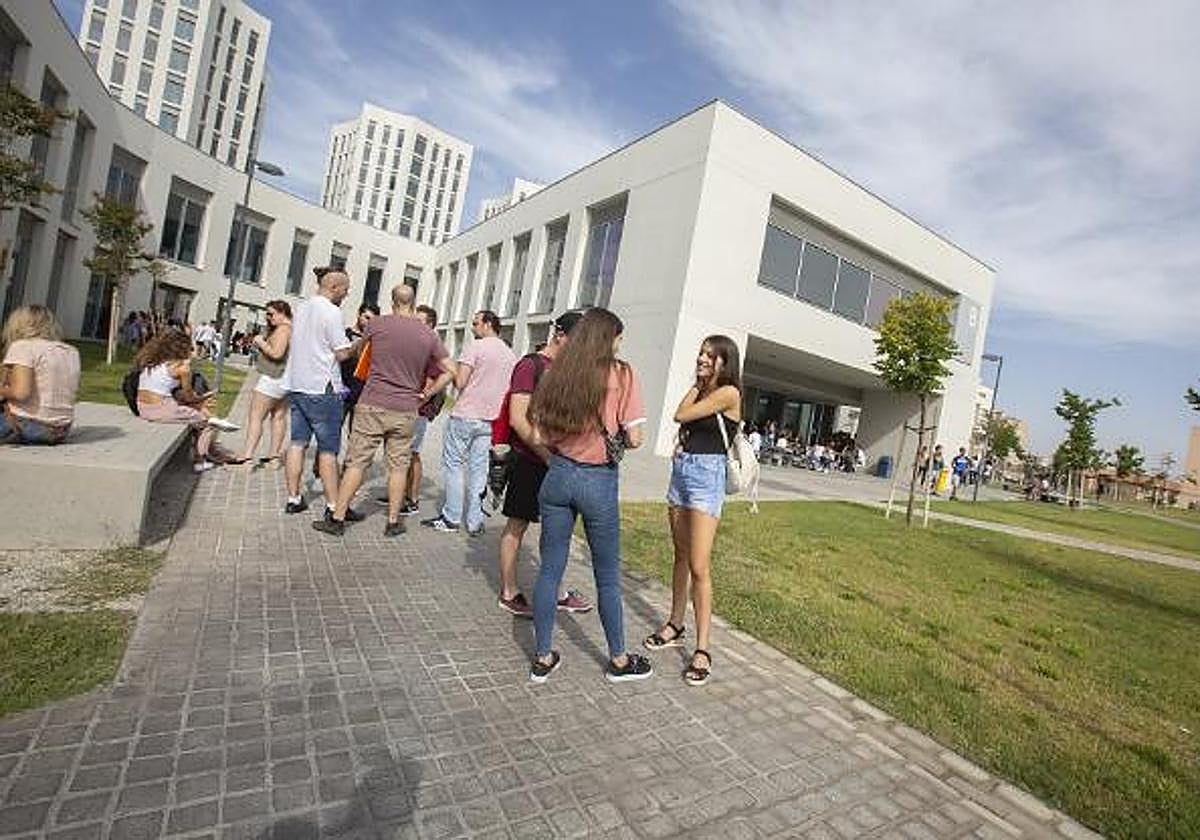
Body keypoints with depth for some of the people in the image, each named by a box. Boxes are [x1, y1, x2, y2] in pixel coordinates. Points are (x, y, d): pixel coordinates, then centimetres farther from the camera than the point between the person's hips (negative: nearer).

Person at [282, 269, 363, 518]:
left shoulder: (301, 308, 13)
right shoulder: (331, 312, -12)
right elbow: (342, 353, -13)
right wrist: (359, 344, 4)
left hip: (296, 385, 8)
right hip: (321, 389, -8)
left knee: (298, 442, 11)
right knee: (328, 449, -3)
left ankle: (293, 499, 17)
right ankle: (333, 505, 2)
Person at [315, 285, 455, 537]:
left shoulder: (377, 324, -3)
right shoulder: (429, 335, 0)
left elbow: (363, 339, 20)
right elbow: (450, 371, 2)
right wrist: (428, 393, 8)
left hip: (372, 405, -1)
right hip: (406, 411, 1)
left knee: (356, 462, 6)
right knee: (398, 466, 9)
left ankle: (337, 519, 13)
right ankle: (393, 522, 17)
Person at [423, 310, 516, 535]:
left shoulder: (475, 346, -9)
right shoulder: (511, 355, 11)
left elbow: (460, 382, -15)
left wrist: (454, 374, 5)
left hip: (465, 416, -6)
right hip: (490, 419, 6)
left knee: (453, 465, 5)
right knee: (478, 469, 10)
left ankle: (451, 518, 9)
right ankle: (475, 522, 12)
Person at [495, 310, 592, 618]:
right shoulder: (530, 365, -10)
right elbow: (518, 419, -16)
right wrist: (547, 454, -19)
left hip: (556, 460, 8)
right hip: (530, 461, -7)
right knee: (517, 525, 5)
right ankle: (508, 594, 20)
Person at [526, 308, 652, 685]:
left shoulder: (556, 373, 1)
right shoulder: (622, 375, -9)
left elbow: (539, 436, 1)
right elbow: (634, 438, -11)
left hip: (558, 475, 3)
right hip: (599, 481, -3)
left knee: (550, 569, 13)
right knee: (607, 576, 13)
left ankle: (542, 658, 26)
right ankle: (619, 660, 31)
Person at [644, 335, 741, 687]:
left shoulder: (728, 393, -10)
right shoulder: (701, 392, 12)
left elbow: (680, 415, -12)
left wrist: (696, 386, 2)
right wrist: (680, 444, -2)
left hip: (706, 476, -8)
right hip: (681, 470, 8)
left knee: (699, 567, -9)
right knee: (681, 556, 15)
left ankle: (702, 649, -1)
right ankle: (675, 626, 28)